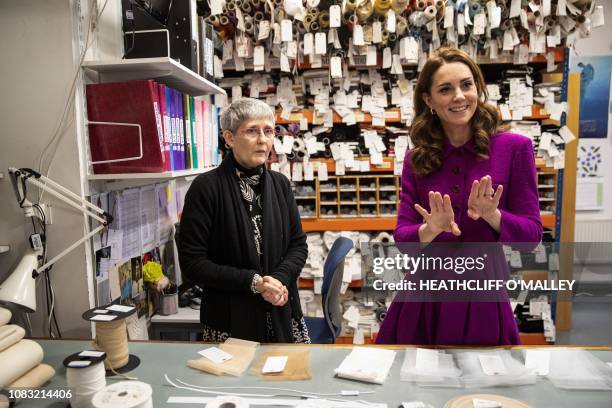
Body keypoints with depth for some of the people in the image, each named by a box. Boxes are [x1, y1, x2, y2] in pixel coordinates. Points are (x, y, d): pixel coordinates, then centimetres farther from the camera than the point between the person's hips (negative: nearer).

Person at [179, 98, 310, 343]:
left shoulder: (280, 183, 3)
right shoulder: (206, 187, -12)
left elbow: (298, 244, 6)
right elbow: (191, 261, -12)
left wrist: (280, 278, -13)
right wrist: (253, 282, -19)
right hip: (230, 321, -4)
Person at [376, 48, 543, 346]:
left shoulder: (514, 147, -7)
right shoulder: (416, 158, -1)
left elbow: (532, 235, -5)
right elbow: (401, 237, -4)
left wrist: (492, 215, -24)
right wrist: (429, 230, -24)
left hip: (482, 299, -1)